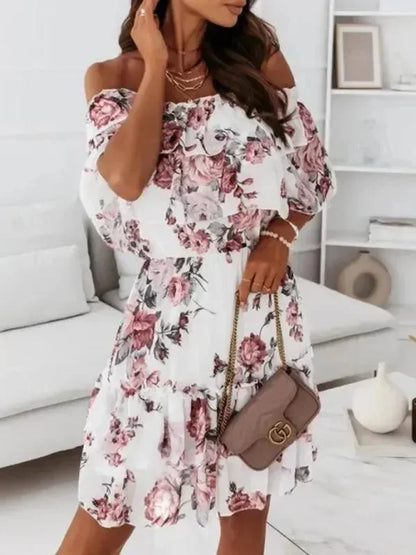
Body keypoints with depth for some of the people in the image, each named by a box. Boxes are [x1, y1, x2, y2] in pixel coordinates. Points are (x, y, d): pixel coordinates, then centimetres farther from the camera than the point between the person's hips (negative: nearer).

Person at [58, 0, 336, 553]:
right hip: (171, 316, -2)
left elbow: (313, 173, 9)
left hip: (260, 311, 3)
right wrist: (156, 63, -10)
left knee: (248, 503, 14)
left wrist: (280, 236, -10)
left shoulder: (256, 53, 4)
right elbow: (126, 178, -20)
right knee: (110, 511, 3)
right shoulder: (114, 76, 0)